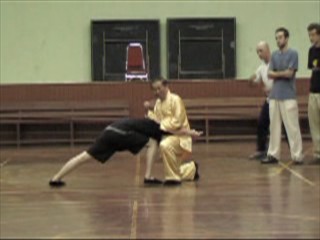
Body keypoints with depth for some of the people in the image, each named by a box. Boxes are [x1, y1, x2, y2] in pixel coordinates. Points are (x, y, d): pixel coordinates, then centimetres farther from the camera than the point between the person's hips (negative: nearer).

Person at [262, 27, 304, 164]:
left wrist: (276, 73, 3)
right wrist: (282, 74, -8)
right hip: (274, 96, 6)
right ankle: (273, 154, 10)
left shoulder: (293, 54, -2)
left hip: (288, 96, -6)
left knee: (292, 127, -7)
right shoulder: (274, 55, 14)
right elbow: (270, 74, 7)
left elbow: (289, 73, -10)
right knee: (274, 127, 6)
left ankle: (297, 156, -5)